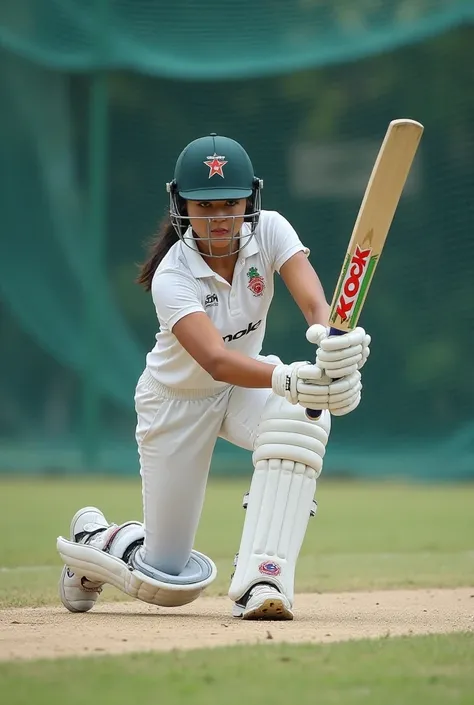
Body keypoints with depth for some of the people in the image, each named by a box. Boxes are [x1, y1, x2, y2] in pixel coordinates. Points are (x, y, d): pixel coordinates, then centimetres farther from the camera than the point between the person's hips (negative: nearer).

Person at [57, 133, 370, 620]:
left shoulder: (269, 231, -19)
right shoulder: (172, 277, -30)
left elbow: (315, 303, -35)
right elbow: (216, 361, -46)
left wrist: (329, 338, -60)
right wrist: (287, 379, -65)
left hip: (244, 386, 4)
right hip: (177, 401, -4)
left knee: (304, 417, -35)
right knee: (169, 583, -1)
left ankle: (260, 581, -33)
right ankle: (95, 539, 35)